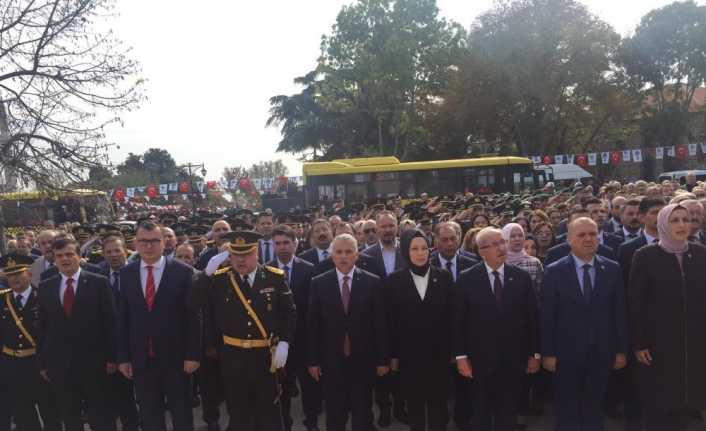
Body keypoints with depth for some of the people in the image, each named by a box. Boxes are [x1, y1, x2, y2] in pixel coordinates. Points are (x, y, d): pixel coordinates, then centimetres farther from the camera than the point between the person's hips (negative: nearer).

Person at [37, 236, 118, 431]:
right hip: (59, 363, 3)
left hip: (92, 361, -3)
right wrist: (42, 362, 6)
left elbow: (110, 322, -5)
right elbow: (42, 327, 7)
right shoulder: (45, 287, 6)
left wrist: (111, 357, -7)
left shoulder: (98, 282, -5)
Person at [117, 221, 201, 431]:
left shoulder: (183, 272, -8)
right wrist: (123, 357, 2)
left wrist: (192, 355, -9)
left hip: (175, 356, -2)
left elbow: (193, 317, -8)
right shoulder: (126, 274, 2)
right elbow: (122, 318, 4)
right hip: (140, 358, 3)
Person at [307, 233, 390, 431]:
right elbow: (313, 325, -1)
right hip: (332, 361, 1)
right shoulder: (318, 283, -2)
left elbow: (380, 324, -2)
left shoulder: (372, 282, -3)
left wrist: (383, 359, -2)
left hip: (363, 360, 0)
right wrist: (313, 360, -1)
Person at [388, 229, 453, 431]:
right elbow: (391, 320, -2)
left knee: (438, 404, 9)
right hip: (409, 354, 0)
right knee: (414, 405, 12)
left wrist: (453, 350, -1)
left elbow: (451, 315, 1)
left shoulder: (444, 277, -1)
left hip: (439, 353, 0)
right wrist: (393, 354, -2)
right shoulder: (394, 280, -4)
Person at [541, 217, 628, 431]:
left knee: (595, 410, 16)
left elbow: (619, 313, 3)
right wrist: (547, 353, -8)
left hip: (601, 353, 2)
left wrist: (621, 350, 3)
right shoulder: (554, 271, -7)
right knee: (566, 413, 12)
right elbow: (547, 316, -7)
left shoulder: (612, 269, 0)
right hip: (567, 352, -2)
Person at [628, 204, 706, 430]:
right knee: (658, 406, 7)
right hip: (659, 343, -3)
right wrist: (638, 343, -10)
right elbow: (635, 303, -8)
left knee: (684, 401, 14)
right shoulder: (645, 256, -8)